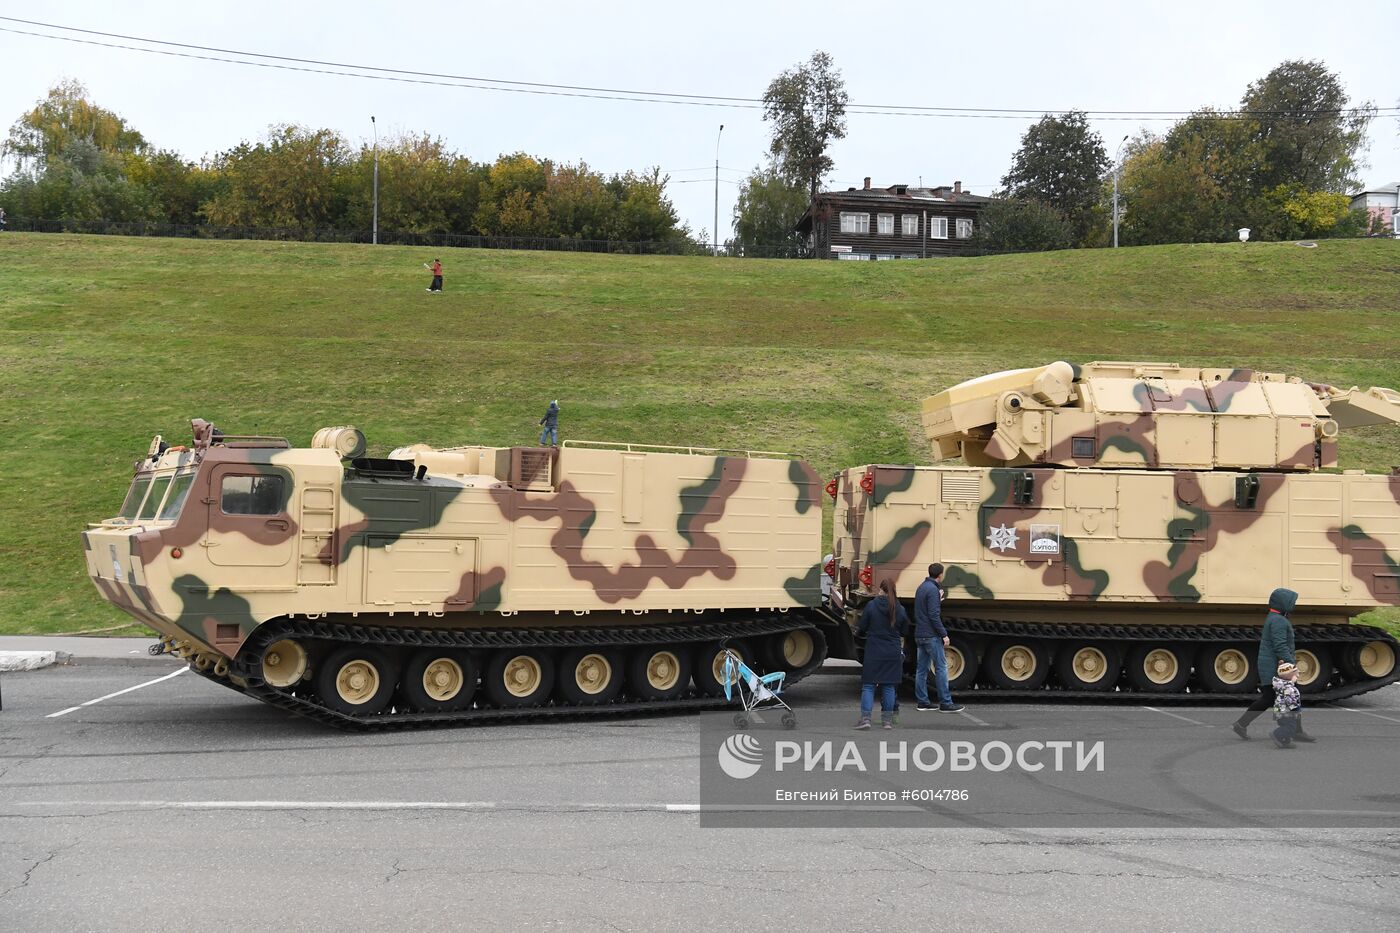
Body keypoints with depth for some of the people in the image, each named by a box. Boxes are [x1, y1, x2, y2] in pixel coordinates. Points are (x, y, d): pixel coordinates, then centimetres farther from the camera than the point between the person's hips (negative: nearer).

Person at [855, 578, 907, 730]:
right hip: (893, 653, 2)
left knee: (868, 685, 2)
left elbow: (861, 629, -4)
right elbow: (903, 632, 9)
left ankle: (865, 718, -8)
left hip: (873, 652, -2)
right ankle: (888, 719, 11)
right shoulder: (900, 609, -1)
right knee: (888, 686, 10)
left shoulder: (871, 605, -9)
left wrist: (859, 633, 19)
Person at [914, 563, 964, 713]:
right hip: (931, 635, -10)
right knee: (941, 668, -6)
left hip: (920, 635, 10)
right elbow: (934, 616, -19)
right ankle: (945, 703, -7)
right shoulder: (933, 589, -14)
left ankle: (922, 702, 11)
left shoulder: (922, 587, 14)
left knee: (922, 669, 9)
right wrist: (944, 634, -17)